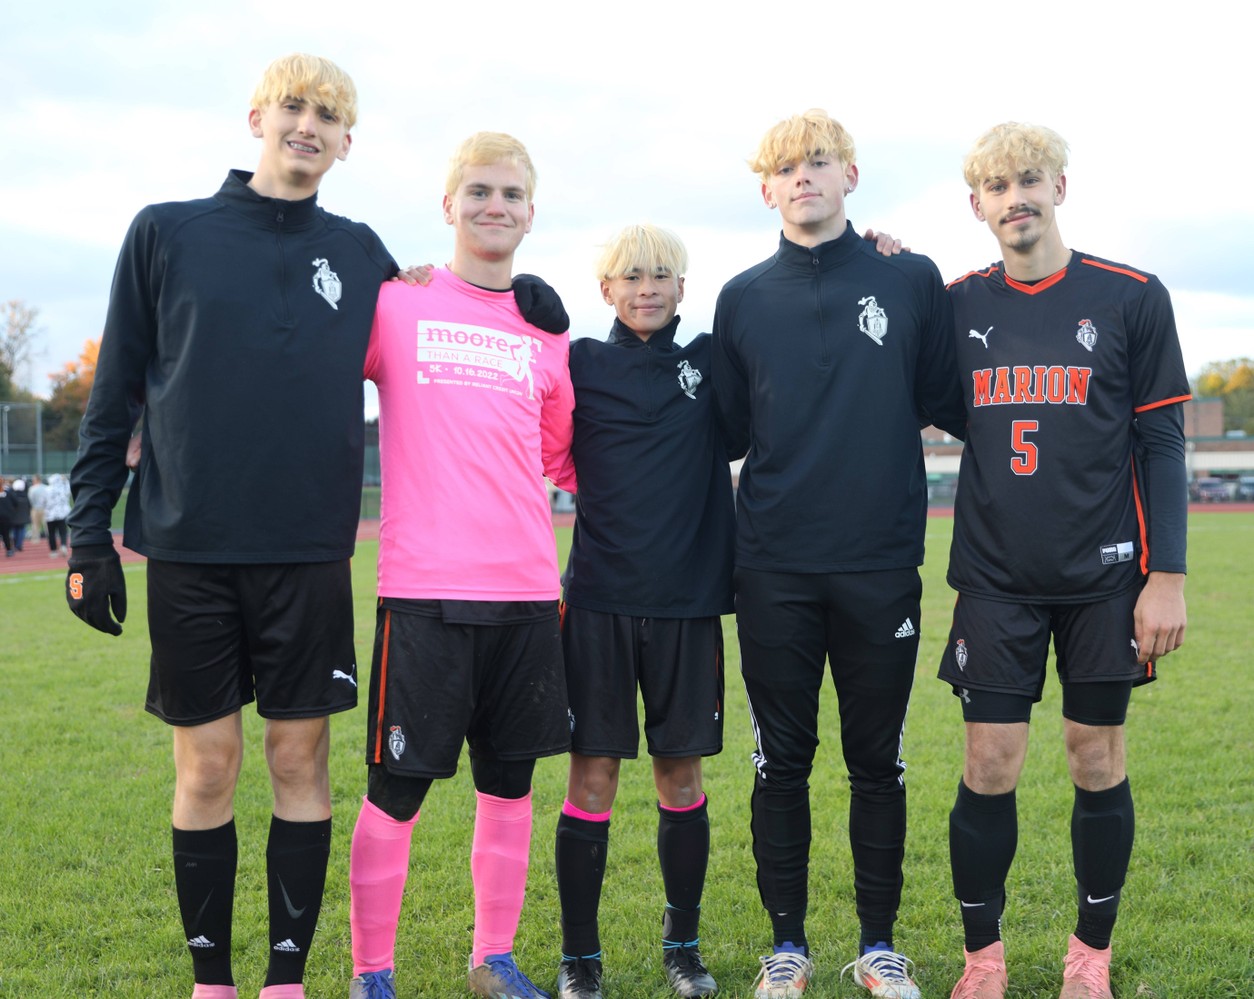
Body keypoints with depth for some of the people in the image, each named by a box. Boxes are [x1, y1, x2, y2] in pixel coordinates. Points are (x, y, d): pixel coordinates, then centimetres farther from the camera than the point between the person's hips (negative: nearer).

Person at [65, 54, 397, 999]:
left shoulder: (360, 254, 9)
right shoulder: (166, 233, 4)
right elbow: (116, 393, 5)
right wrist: (89, 535, 1)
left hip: (310, 554, 1)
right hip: (189, 549, -1)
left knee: (301, 760, 4)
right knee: (206, 768, 5)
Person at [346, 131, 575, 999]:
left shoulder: (548, 329, 13)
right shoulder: (395, 303, 2)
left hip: (527, 587, 4)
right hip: (424, 583, -4)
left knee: (510, 780, 11)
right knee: (397, 789, 0)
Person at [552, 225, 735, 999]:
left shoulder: (710, 362, 8)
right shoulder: (581, 364, 5)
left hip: (689, 601, 1)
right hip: (599, 600, -1)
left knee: (682, 774, 8)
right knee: (593, 774, 0)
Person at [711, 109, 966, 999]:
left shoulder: (913, 281, 3)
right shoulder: (743, 299, 8)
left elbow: (952, 408, 5)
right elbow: (728, 432, 12)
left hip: (882, 566, -1)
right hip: (775, 570, 1)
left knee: (878, 760, 7)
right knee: (782, 761, 7)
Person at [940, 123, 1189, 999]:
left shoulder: (1132, 298, -1)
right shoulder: (957, 305, 6)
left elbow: (1161, 441, 0)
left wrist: (1167, 574, -6)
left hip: (1105, 578, -1)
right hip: (996, 579, 1)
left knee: (1098, 761, 6)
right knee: (989, 769, 1)